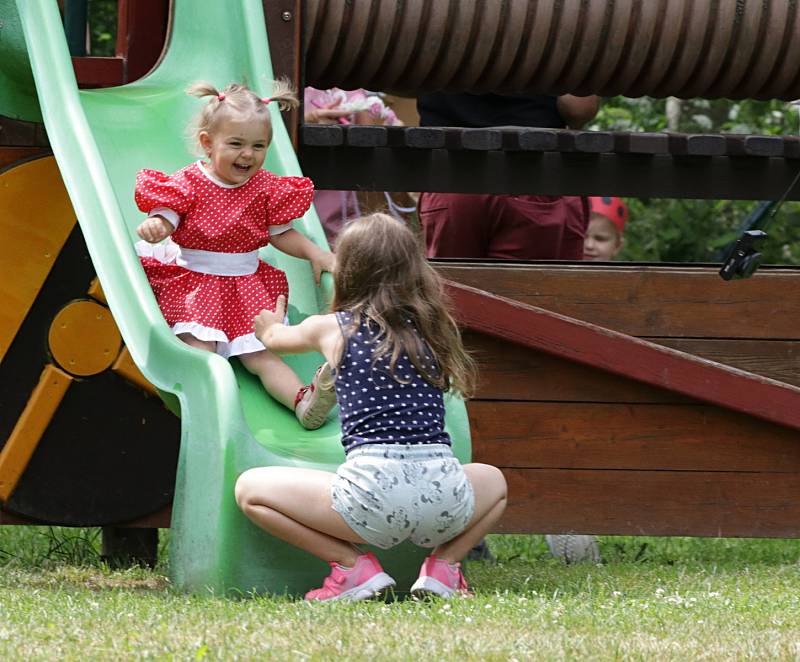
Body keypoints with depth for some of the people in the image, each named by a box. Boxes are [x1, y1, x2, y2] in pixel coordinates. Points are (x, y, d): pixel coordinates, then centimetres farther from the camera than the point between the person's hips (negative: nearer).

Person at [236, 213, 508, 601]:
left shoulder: (331, 329, 10)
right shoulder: (434, 328, 14)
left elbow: (276, 338, 32)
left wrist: (269, 328, 59)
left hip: (372, 493, -3)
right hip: (444, 497, 3)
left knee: (250, 489, 16)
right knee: (493, 481, 39)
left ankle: (355, 568, 4)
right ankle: (443, 566, 13)